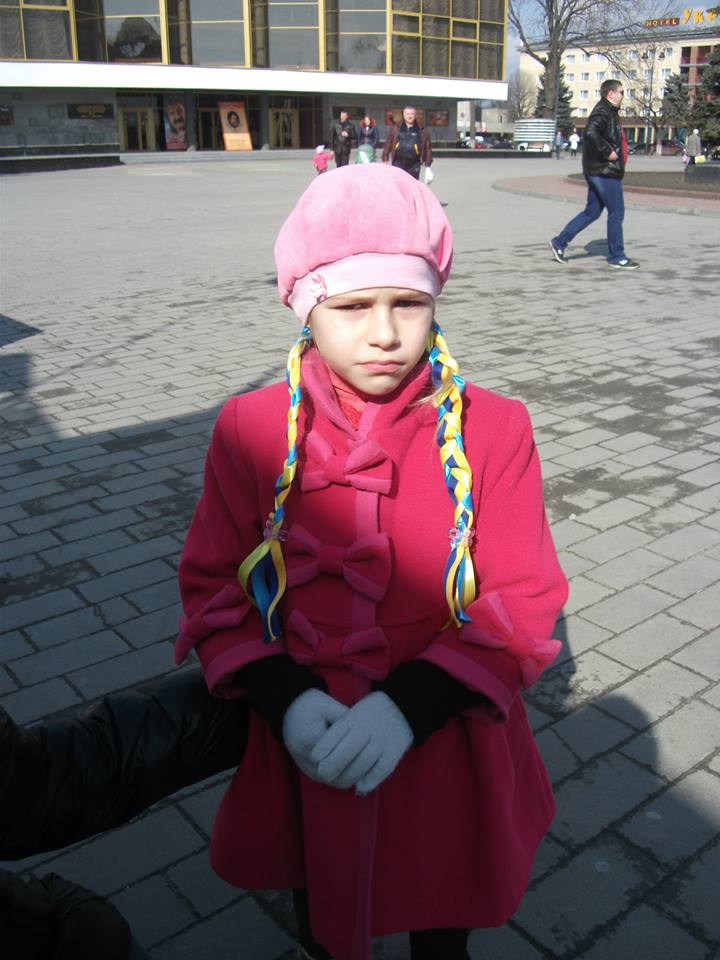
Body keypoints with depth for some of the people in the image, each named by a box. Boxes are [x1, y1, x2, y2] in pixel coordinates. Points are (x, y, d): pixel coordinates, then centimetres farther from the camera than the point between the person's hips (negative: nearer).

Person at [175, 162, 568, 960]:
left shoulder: (491, 430, -14)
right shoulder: (252, 429, -11)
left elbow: (520, 601, -13)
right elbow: (213, 586, -5)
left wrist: (410, 705, -26)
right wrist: (284, 700, -21)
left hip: (445, 747, 0)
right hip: (303, 745, 1)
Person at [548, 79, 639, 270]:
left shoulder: (609, 111, 19)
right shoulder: (602, 111, -13)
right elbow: (591, 133, -30)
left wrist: (620, 153, 15)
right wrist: (608, 152, -24)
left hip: (598, 170, 10)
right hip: (605, 171, -10)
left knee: (592, 212, 13)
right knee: (616, 213, -4)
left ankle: (559, 243, 14)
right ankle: (616, 257, 4)